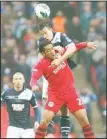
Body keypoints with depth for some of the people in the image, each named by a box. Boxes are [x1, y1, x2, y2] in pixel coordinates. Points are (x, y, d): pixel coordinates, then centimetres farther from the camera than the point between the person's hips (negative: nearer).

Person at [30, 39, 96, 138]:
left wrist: (86, 44, 4)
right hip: (55, 95, -3)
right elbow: (34, 78, -29)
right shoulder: (41, 65, -16)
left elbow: (73, 48, 14)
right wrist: (34, 85, -51)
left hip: (71, 92, 3)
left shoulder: (60, 53, -4)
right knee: (45, 120, -12)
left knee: (84, 120, 1)